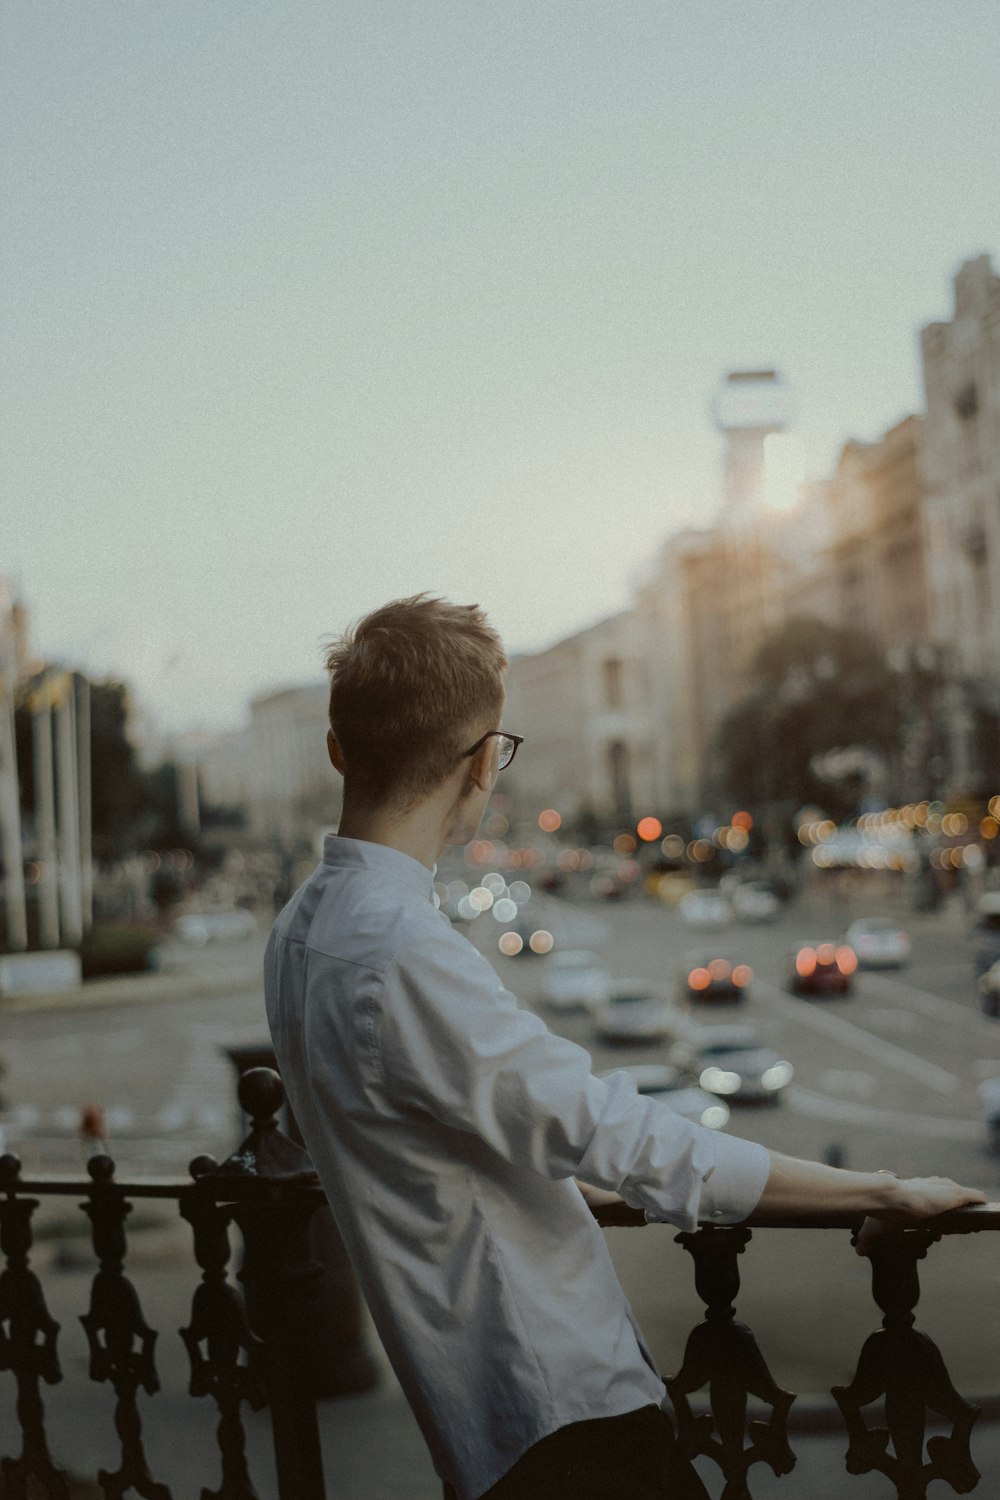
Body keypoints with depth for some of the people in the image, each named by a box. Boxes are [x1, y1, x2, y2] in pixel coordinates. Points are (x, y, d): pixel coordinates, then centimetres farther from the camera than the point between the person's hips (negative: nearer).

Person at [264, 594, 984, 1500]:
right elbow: (628, 1142, -23)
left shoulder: (305, 927, 5)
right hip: (557, 1410, -9)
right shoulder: (406, 958, -26)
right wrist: (885, 1195, -13)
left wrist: (587, 1183, 25)